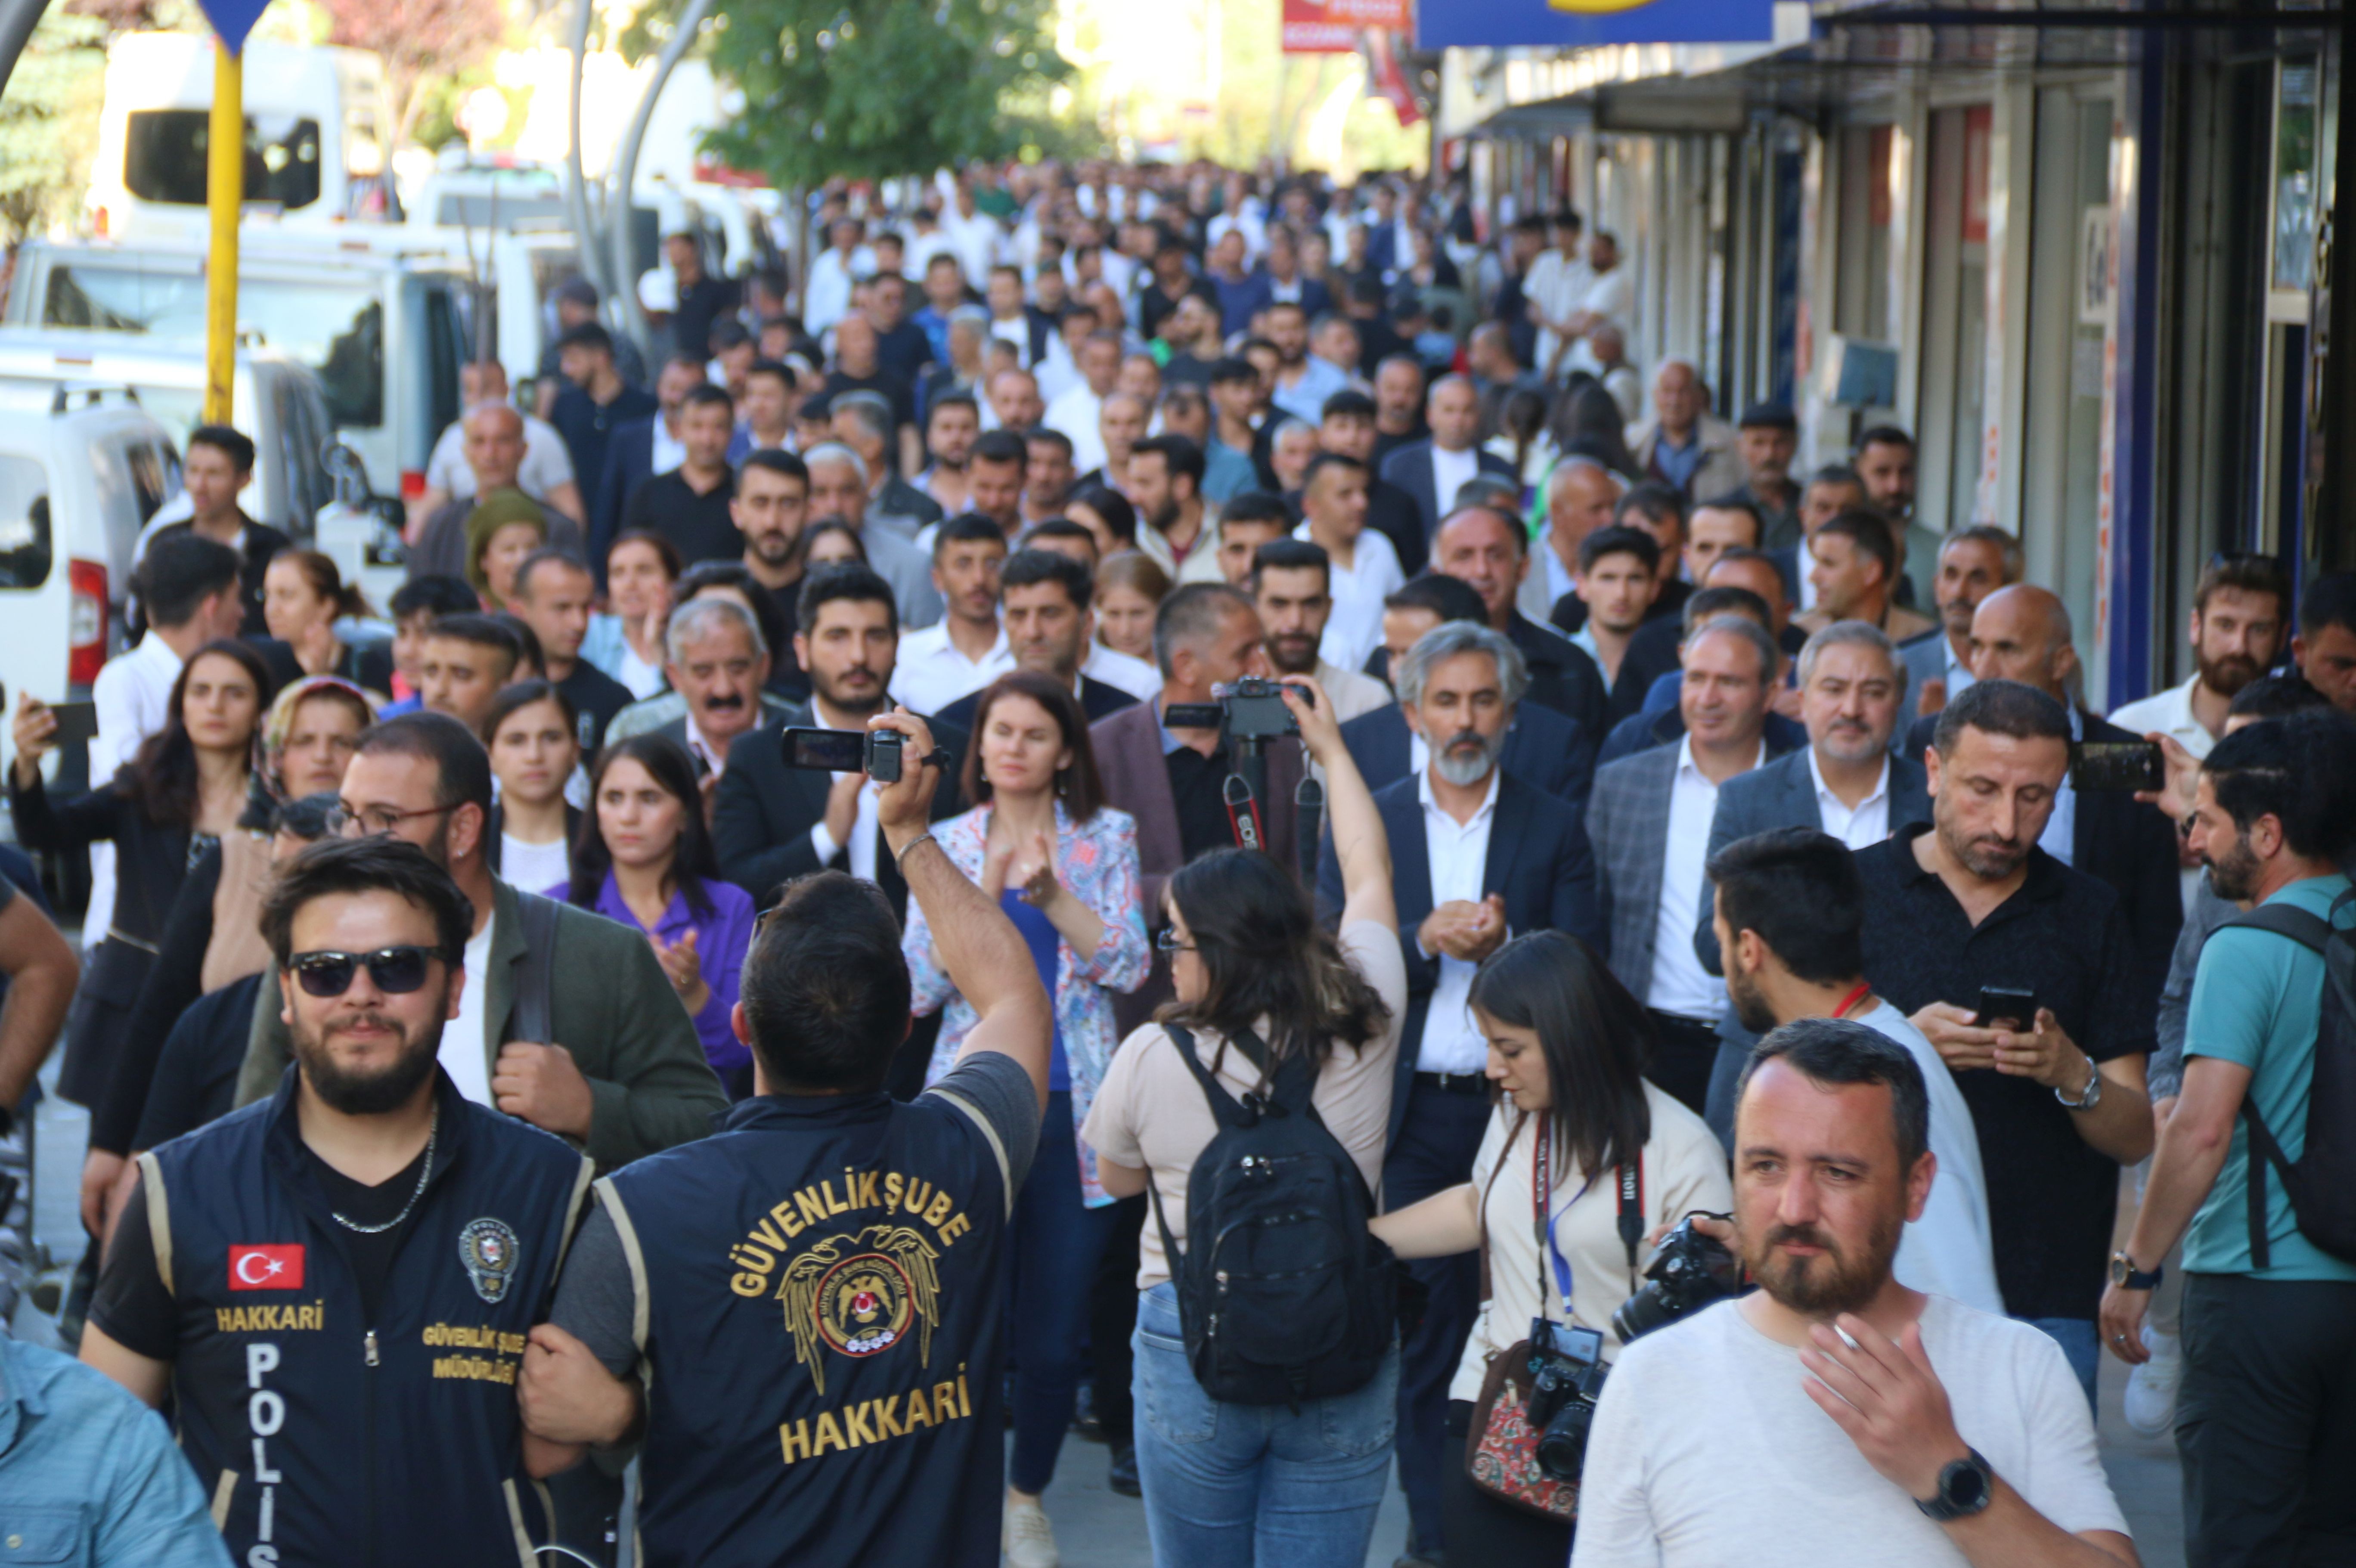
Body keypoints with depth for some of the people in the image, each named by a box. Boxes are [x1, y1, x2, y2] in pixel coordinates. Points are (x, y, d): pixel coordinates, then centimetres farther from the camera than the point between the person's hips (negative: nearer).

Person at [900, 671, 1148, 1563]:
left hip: (1074, 1109, 0)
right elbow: (919, 988, -2)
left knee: (1056, 1329, 2)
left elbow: (1129, 967, -5)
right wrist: (985, 890, -13)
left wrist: (1052, 893, -17)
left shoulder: (1105, 838, 5)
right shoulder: (947, 845, 6)